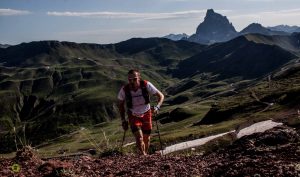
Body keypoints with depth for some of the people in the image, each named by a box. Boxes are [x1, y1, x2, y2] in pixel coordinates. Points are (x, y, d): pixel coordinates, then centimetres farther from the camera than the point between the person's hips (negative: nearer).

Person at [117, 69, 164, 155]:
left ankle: (145, 154, 38)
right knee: (139, 137, -19)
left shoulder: (146, 85, -26)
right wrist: (123, 120, -7)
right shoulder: (124, 90, -24)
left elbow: (161, 96, -17)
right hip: (133, 116, -1)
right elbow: (121, 104, -5)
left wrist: (157, 107, -35)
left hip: (146, 114, 1)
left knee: (146, 138, 13)